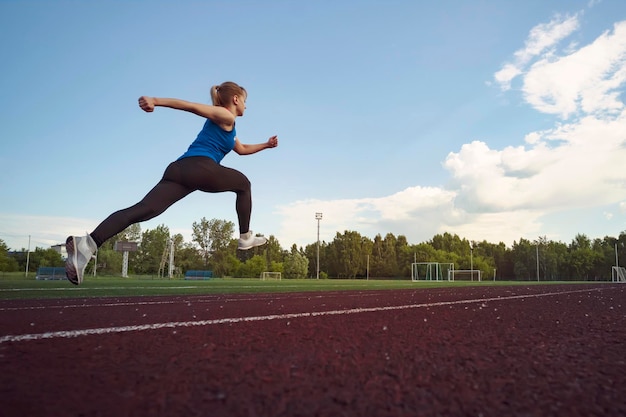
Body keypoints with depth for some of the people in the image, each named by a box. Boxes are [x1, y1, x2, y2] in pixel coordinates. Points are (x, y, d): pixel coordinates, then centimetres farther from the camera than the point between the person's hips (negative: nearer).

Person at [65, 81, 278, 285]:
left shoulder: (226, 124, 37)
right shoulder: (225, 116, 8)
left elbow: (242, 149, 52)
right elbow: (191, 106, -5)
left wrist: (266, 145, 52)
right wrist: (155, 101, -17)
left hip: (179, 169, 8)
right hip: (201, 168, -8)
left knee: (143, 209, -13)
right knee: (243, 183, 17)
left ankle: (88, 243, -31)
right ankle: (245, 237, 17)